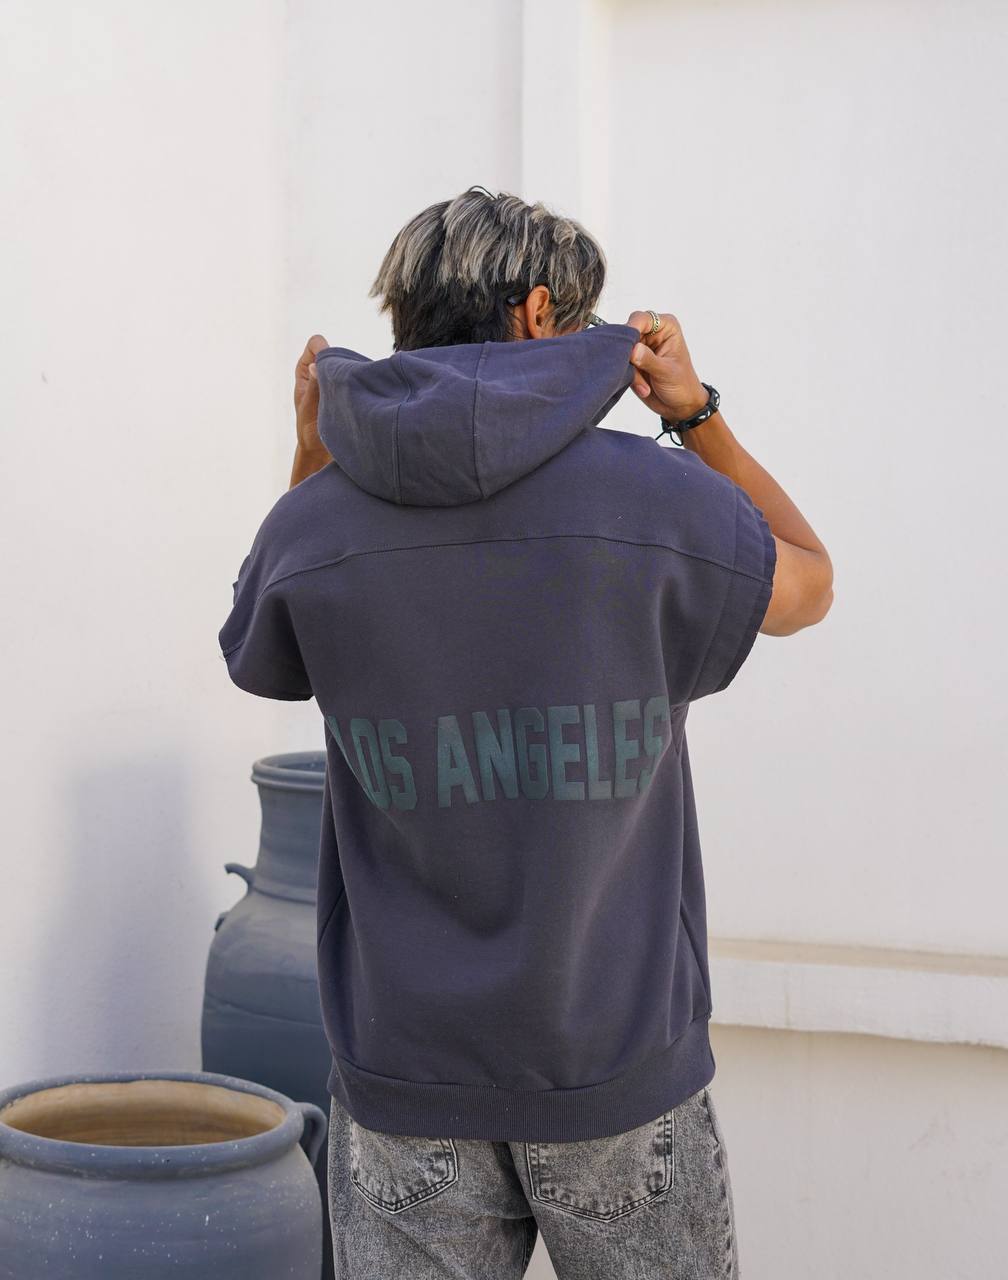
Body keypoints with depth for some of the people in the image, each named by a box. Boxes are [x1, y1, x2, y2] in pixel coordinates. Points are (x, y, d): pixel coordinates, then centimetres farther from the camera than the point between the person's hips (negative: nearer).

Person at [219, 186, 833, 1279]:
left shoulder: (316, 528, -6)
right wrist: (697, 414, 11)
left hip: (405, 1078, 2)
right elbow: (807, 586, 10)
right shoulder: (658, 501, -12)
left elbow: (256, 657, 18)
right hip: (621, 1069, -2)